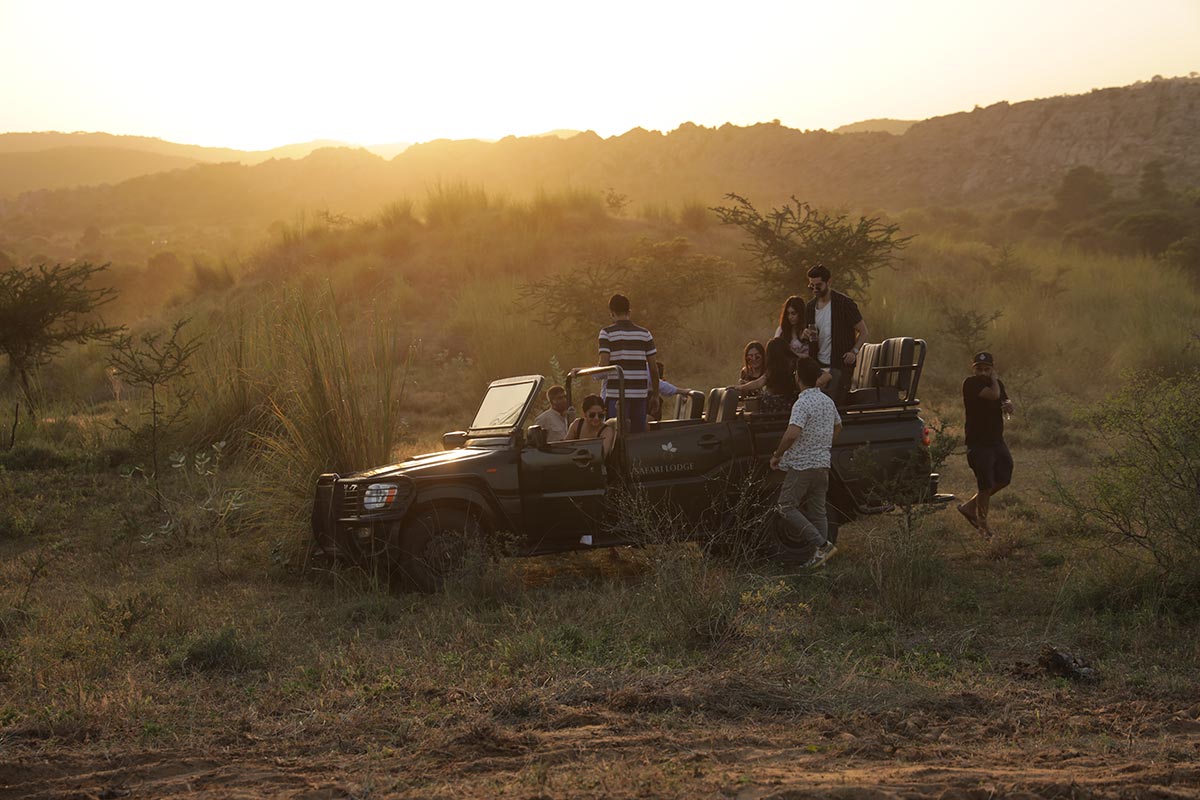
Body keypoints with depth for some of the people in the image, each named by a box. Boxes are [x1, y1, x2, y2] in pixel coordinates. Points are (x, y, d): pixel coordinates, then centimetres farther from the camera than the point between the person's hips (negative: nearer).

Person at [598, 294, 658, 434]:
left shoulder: (607, 333, -3)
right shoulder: (644, 333, 8)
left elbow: (603, 365, -11)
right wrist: (655, 394, 14)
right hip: (640, 391, 4)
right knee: (639, 433, 8)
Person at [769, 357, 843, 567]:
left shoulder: (803, 403, -17)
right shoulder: (828, 401, 11)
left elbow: (792, 433, -29)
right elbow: (838, 427, 28)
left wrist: (777, 455, -17)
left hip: (802, 465, -8)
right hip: (823, 463, 8)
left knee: (787, 507, -2)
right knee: (817, 510, 10)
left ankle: (821, 544, -12)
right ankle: (816, 554, 9)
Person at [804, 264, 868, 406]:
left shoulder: (844, 304, -7)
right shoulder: (810, 307, 11)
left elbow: (863, 331, -4)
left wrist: (854, 351, -19)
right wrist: (807, 335, -2)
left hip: (840, 364, -6)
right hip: (818, 365, 6)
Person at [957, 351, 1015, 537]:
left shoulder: (996, 382, 9)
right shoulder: (971, 383, -15)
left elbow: (1005, 400, 16)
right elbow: (994, 395, -27)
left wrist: (1008, 404, -7)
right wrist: (994, 380, -9)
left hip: (997, 440, 8)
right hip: (978, 443, -8)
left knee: (1003, 478, 11)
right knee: (985, 484, -5)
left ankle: (970, 507, 25)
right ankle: (983, 522, 13)